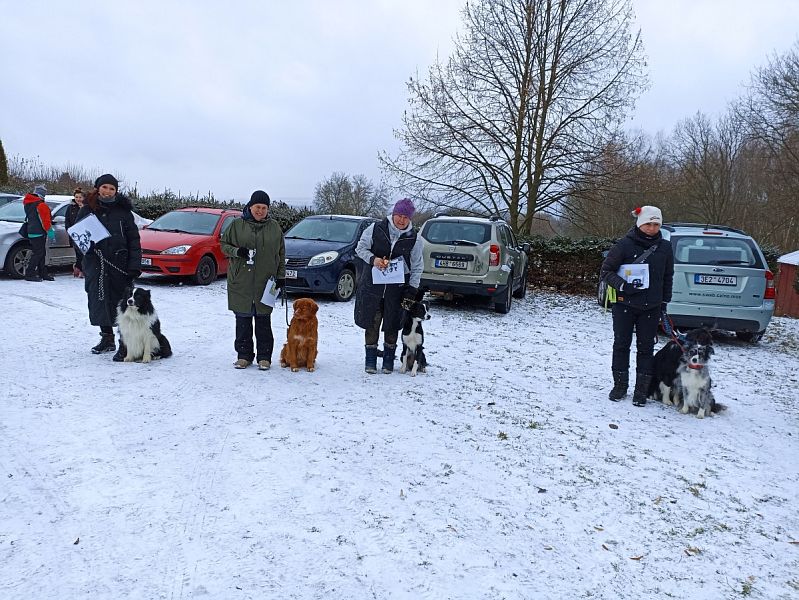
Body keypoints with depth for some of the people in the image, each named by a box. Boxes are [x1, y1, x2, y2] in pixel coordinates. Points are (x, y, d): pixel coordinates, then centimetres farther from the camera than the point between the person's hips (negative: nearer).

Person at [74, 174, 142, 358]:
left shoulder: (123, 211, 1)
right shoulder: (87, 210, 7)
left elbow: (133, 240, -1)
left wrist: (134, 266, -9)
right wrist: (79, 262, 7)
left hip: (119, 263, -3)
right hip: (95, 262, 3)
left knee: (122, 302, -2)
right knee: (99, 301, 8)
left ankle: (125, 343, 1)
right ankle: (107, 338, 22)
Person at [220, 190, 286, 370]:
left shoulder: (274, 227, 7)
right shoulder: (237, 225, 4)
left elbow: (281, 254, 11)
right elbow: (224, 244, 8)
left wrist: (281, 276, 6)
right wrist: (237, 251, -12)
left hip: (265, 282, 0)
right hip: (240, 281, 0)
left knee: (263, 320, 4)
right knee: (243, 320, 5)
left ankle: (264, 357, 13)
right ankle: (244, 355, 16)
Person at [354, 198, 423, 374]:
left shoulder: (414, 239, 0)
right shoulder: (376, 229, -3)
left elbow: (417, 267, 4)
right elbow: (360, 248, 4)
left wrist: (412, 290, -3)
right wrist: (373, 259, -15)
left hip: (397, 288, 1)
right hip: (373, 285, 0)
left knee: (392, 324, 8)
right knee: (371, 322, 4)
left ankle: (388, 360, 23)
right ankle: (370, 360, 16)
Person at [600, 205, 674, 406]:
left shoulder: (665, 247, 3)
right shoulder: (625, 244, -8)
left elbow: (668, 277, 14)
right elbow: (606, 270, -6)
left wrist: (665, 301, 12)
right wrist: (622, 285, -21)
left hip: (651, 307, 2)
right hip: (625, 305, -2)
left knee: (645, 348, 6)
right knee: (621, 345, 7)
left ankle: (641, 390, 15)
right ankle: (620, 385, 21)